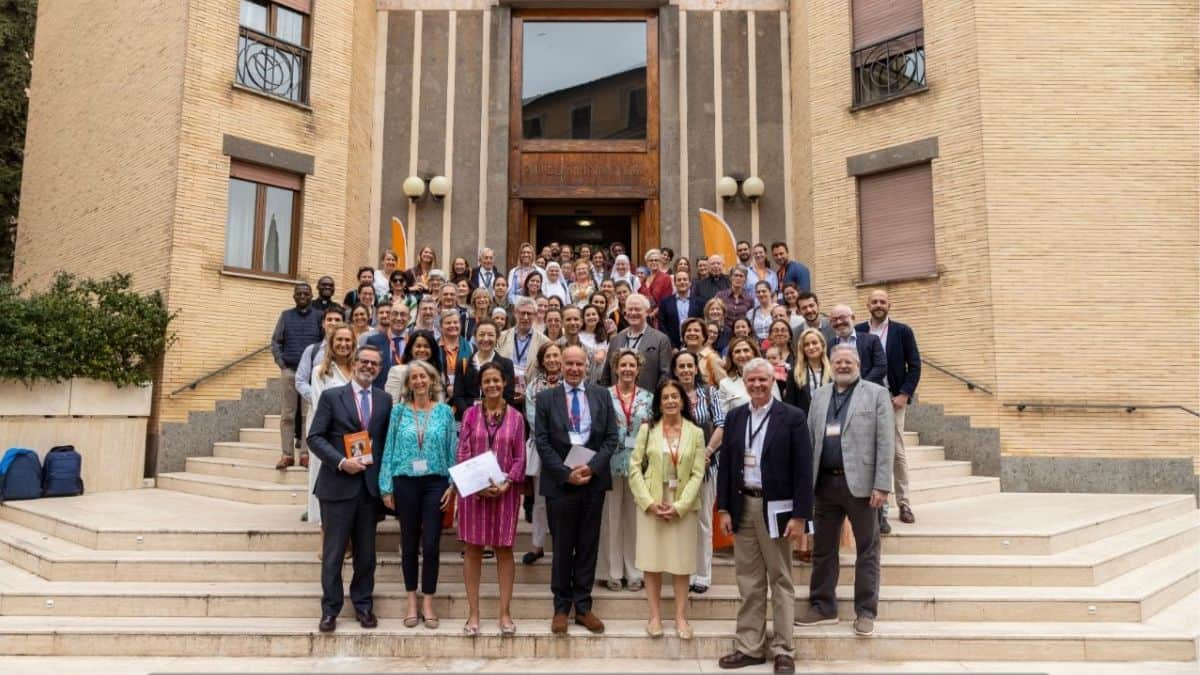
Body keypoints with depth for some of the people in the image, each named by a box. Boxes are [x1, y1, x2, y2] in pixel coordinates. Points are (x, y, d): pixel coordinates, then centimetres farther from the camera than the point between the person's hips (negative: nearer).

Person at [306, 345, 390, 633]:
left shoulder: (385, 400, 8)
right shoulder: (331, 396, 0)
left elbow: (388, 440, 10)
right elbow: (315, 437, -5)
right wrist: (341, 462, -16)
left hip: (370, 485, 3)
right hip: (338, 484, -2)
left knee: (366, 551, 11)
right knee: (333, 551, 4)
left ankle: (363, 604, 24)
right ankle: (330, 609, 16)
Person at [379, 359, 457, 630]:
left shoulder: (445, 411, 3)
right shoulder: (399, 411, 3)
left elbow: (451, 450, 3)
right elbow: (389, 449, 3)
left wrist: (452, 485, -3)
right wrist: (386, 487, -1)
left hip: (435, 483, 0)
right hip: (405, 482, 1)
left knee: (431, 545, 1)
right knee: (409, 544, 9)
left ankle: (428, 603, 14)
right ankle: (412, 602, 22)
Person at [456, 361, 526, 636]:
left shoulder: (515, 417, 3)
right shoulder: (470, 414, 3)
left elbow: (519, 458, 2)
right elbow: (462, 454, 0)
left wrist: (506, 484, -12)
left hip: (506, 491, 0)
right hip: (473, 490, 0)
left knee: (504, 550, 5)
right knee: (473, 549, 4)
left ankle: (505, 612, 13)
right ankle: (473, 613, 13)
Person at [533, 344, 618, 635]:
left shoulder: (601, 395, 6)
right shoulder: (546, 397, 1)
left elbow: (611, 437, 2)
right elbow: (541, 442, -4)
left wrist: (591, 467, -11)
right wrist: (566, 473, -12)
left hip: (594, 480, 2)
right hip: (560, 481, -2)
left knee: (588, 546, 8)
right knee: (562, 547, 7)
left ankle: (583, 606, 19)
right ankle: (561, 607, 19)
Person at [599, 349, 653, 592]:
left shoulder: (648, 397, 6)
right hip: (611, 463, -1)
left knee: (636, 518, 7)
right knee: (611, 517, 4)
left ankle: (634, 572, 17)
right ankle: (612, 572, 14)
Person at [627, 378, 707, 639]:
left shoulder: (695, 433, 2)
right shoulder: (647, 429, 1)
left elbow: (697, 474, -2)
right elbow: (634, 467, -1)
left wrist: (679, 506, -11)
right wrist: (649, 502, -10)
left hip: (683, 505, 0)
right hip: (651, 503, 0)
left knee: (682, 562, 4)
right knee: (652, 561, 3)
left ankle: (681, 617, 15)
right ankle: (655, 616, 14)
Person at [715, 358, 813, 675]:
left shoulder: (792, 417, -5)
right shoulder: (734, 417, 7)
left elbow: (803, 469, -8)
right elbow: (724, 465, 8)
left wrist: (799, 515, -12)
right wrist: (723, 509, 3)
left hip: (776, 508, -4)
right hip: (742, 507, 4)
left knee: (781, 581, 8)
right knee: (748, 582, 10)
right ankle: (749, 647, 20)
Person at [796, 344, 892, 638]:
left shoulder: (876, 394, -1)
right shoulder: (819, 395, 11)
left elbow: (885, 443, -7)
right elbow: (809, 439, 11)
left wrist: (881, 485, -13)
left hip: (860, 483, -4)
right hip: (825, 482, 4)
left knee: (867, 550, 6)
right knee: (822, 549, 12)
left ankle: (866, 612, 18)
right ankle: (823, 607, 24)